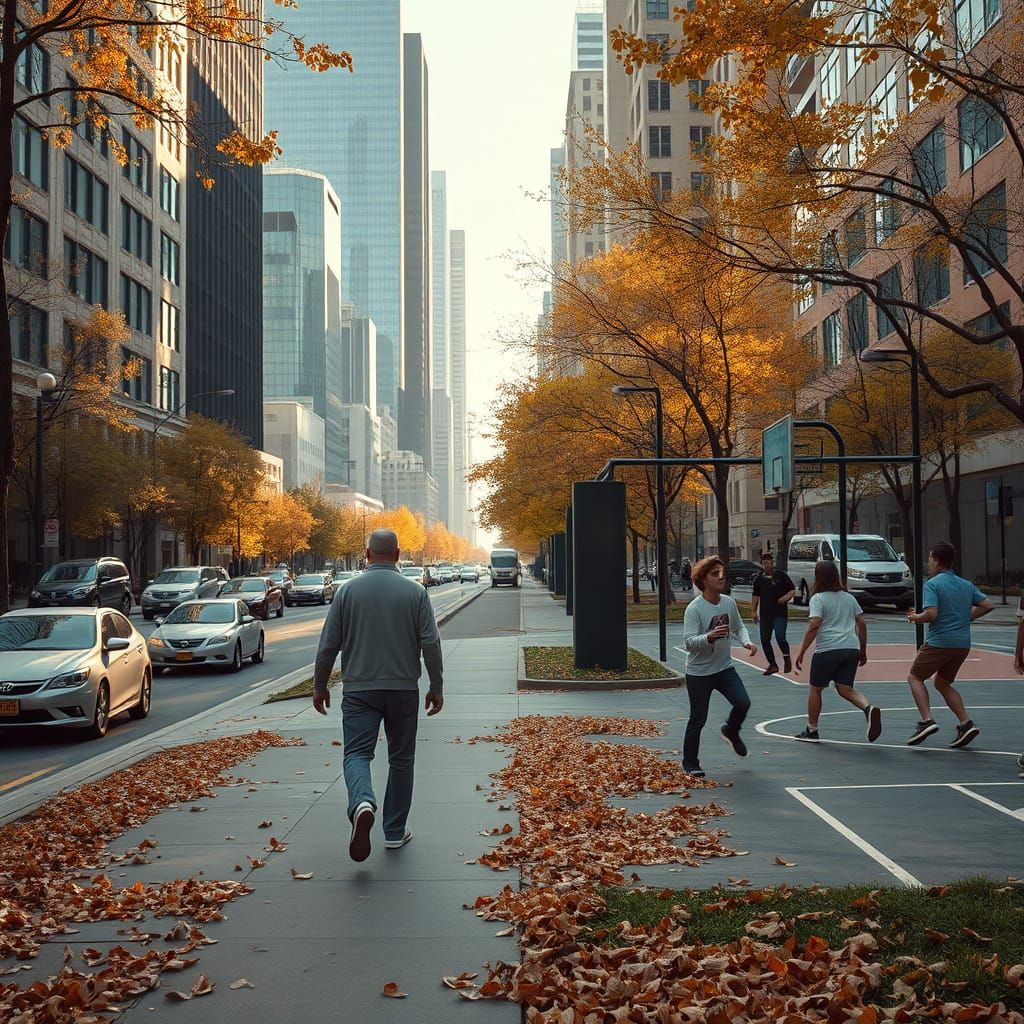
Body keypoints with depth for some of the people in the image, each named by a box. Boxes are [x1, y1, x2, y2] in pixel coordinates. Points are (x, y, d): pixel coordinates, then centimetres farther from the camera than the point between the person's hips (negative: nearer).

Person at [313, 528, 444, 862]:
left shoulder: (348, 590, -2)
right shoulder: (415, 591, -2)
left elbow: (328, 645, 0)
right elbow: (431, 644, -5)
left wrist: (319, 686, 11)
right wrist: (436, 687, 5)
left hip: (359, 689, -1)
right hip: (403, 689, 1)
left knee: (357, 753, 0)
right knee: (401, 758, 12)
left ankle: (362, 804, -30)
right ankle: (395, 831, 17)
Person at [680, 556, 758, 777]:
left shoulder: (729, 602, -1)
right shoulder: (694, 608, -19)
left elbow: (738, 627, 15)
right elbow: (688, 642, -24)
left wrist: (746, 642, -5)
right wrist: (710, 637, -42)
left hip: (724, 667, 5)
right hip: (699, 672, -5)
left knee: (743, 703, -10)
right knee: (698, 719, 2)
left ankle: (731, 731, 23)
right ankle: (690, 762, 20)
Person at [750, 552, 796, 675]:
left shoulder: (781, 575, 0)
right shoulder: (759, 578, 9)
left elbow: (793, 591, 2)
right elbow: (755, 595, 15)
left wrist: (786, 597, -18)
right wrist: (753, 611, 8)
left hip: (780, 613, -4)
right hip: (765, 614, 4)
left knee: (780, 637, -19)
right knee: (764, 639, 4)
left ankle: (787, 659, 3)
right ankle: (772, 665, 18)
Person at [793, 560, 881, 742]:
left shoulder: (818, 598, -3)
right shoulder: (849, 597, 16)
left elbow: (814, 626, -14)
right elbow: (861, 624, 15)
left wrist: (801, 652, -11)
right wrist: (863, 650, 23)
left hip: (827, 650, -5)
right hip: (852, 648, 5)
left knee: (815, 689, 11)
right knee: (845, 689, 8)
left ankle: (811, 730, 18)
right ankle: (868, 708, -21)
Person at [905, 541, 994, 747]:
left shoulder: (932, 584, -10)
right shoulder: (966, 585, 11)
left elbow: (931, 614, -21)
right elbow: (988, 605, 8)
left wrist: (916, 617, -2)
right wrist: (966, 617, 13)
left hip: (939, 642, -7)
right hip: (963, 643, 7)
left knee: (915, 677, 10)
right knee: (943, 683, 22)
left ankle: (927, 721, -6)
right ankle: (966, 723, 8)